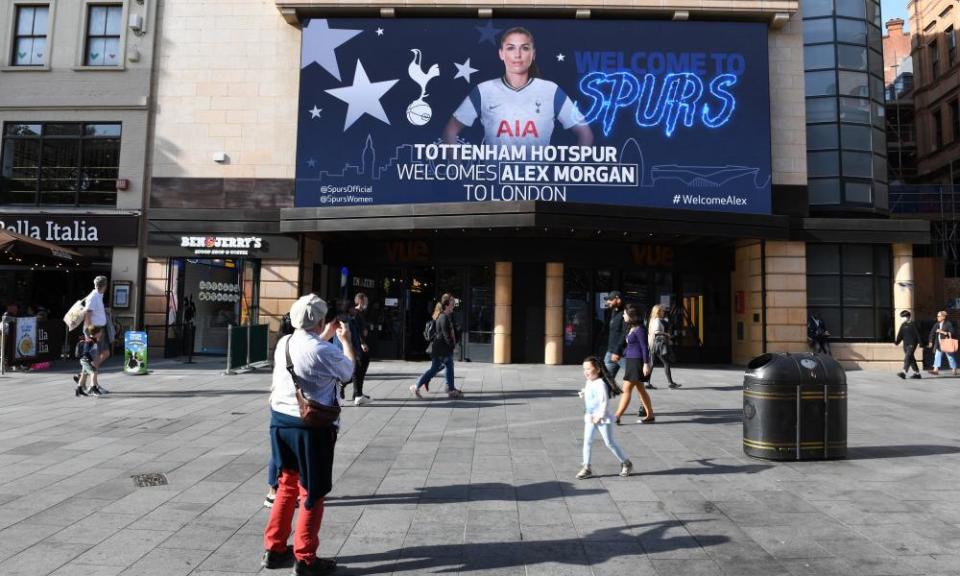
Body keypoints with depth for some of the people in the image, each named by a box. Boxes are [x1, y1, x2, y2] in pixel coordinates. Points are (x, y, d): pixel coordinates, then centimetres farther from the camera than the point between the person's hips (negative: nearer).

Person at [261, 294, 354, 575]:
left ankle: (274, 549, 29)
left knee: (287, 485, 21)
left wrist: (327, 334, 29)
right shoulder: (324, 351, -18)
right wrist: (345, 340, 14)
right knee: (311, 492, 6)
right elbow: (348, 371, 1)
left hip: (281, 420, 7)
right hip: (311, 426, -7)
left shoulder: (284, 343, 2)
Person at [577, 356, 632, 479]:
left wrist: (600, 416, -25)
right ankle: (586, 468, 11)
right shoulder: (588, 383, 6)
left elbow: (604, 402, -24)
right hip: (590, 418, 8)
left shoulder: (600, 384, -21)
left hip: (602, 418, -8)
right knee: (587, 441, 5)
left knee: (609, 442, 3)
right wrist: (583, 394, 8)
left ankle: (626, 463, 21)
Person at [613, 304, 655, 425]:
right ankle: (650, 415, 20)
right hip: (631, 361, 10)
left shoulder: (639, 329, -15)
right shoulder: (631, 328, 12)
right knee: (640, 389, 14)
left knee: (626, 390, -7)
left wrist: (646, 364, -20)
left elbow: (644, 347, -17)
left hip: (637, 362, -10)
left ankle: (617, 417, -5)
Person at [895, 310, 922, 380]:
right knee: (911, 358, 11)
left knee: (907, 358, -15)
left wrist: (919, 342, -12)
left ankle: (904, 372, -23)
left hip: (912, 344, -7)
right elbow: (900, 335, 12)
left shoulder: (913, 324, -5)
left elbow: (917, 333, -7)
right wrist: (896, 342, 3)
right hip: (906, 344, 7)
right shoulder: (903, 325, 13)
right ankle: (917, 373, 19)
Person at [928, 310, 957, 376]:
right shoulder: (936, 324, 8)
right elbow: (932, 333, 9)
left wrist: (943, 332, -21)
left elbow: (952, 333, -12)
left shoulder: (948, 324, -6)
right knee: (937, 356, -6)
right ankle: (936, 370, -10)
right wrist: (930, 342, 5)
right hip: (938, 344, 4)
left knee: (950, 357, 7)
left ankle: (954, 370, 20)